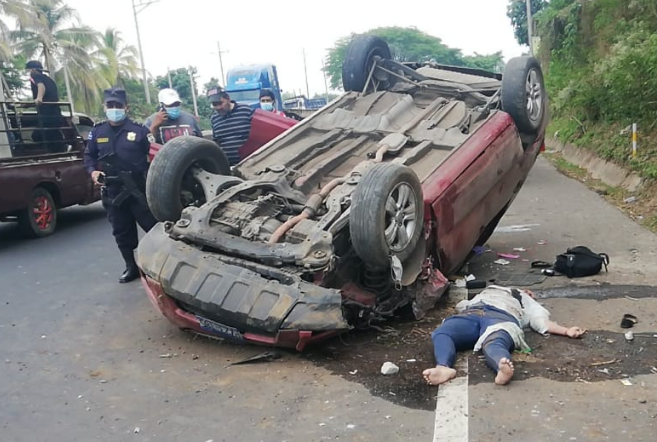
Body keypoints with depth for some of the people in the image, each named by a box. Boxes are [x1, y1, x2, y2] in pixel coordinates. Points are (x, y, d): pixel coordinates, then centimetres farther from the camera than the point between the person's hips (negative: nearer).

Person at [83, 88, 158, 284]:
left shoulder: (139, 130, -3)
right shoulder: (97, 132, 9)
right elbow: (89, 156, 18)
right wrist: (93, 171, -1)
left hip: (138, 189, -4)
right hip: (112, 191, 4)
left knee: (153, 226, -3)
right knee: (122, 232, 12)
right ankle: (132, 267, 26)